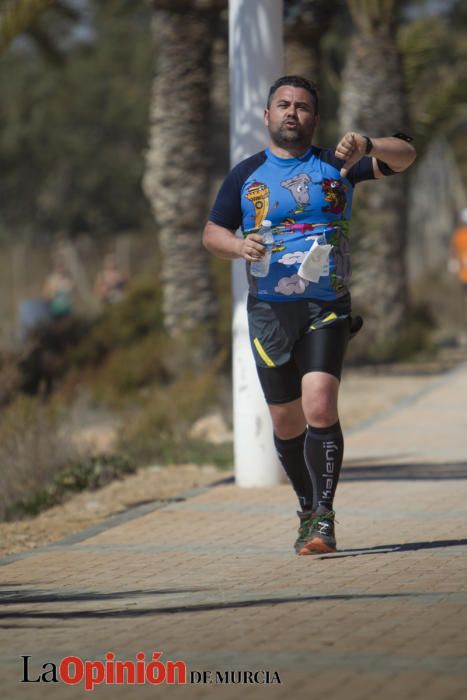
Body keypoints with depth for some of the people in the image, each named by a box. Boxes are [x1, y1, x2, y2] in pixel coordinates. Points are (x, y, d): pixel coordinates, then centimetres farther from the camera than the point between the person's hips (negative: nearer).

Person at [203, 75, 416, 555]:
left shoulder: (337, 165, 5)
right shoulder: (245, 175, 9)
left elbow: (404, 156, -3)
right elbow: (212, 233, 13)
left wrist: (367, 147, -25)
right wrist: (239, 246, -11)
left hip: (327, 309, -2)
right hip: (269, 312, 2)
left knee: (319, 407, -19)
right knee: (287, 422, 6)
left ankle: (323, 519, -17)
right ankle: (309, 510, 26)